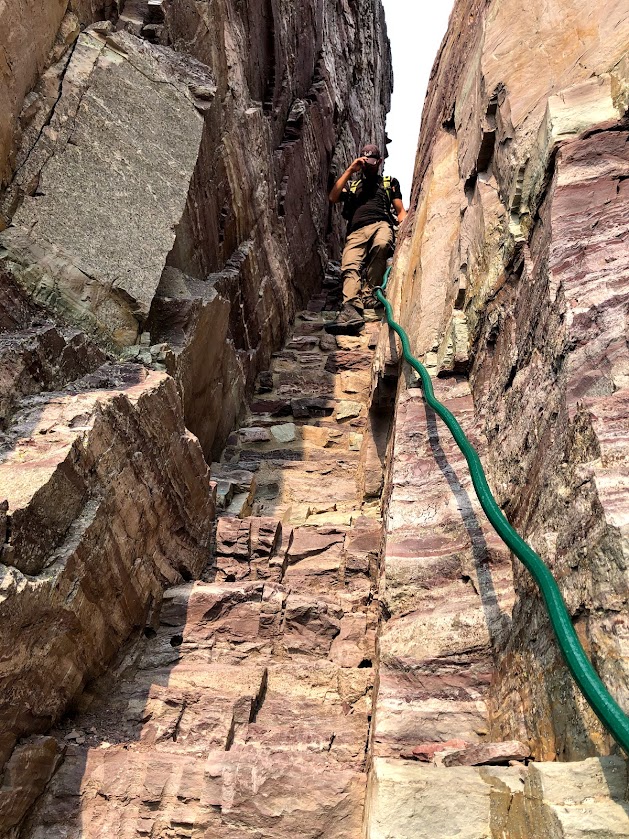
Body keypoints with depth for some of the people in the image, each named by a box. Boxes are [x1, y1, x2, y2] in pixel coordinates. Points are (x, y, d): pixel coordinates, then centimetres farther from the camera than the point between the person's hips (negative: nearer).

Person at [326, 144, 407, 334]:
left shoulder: (390, 183, 31)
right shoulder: (351, 184, 34)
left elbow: (400, 211, 21)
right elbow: (333, 198, 14)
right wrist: (349, 170, 13)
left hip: (381, 225, -1)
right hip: (356, 231, 1)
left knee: (381, 244, -41)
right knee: (349, 267, -30)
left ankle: (370, 293, -34)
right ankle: (351, 311, -51)